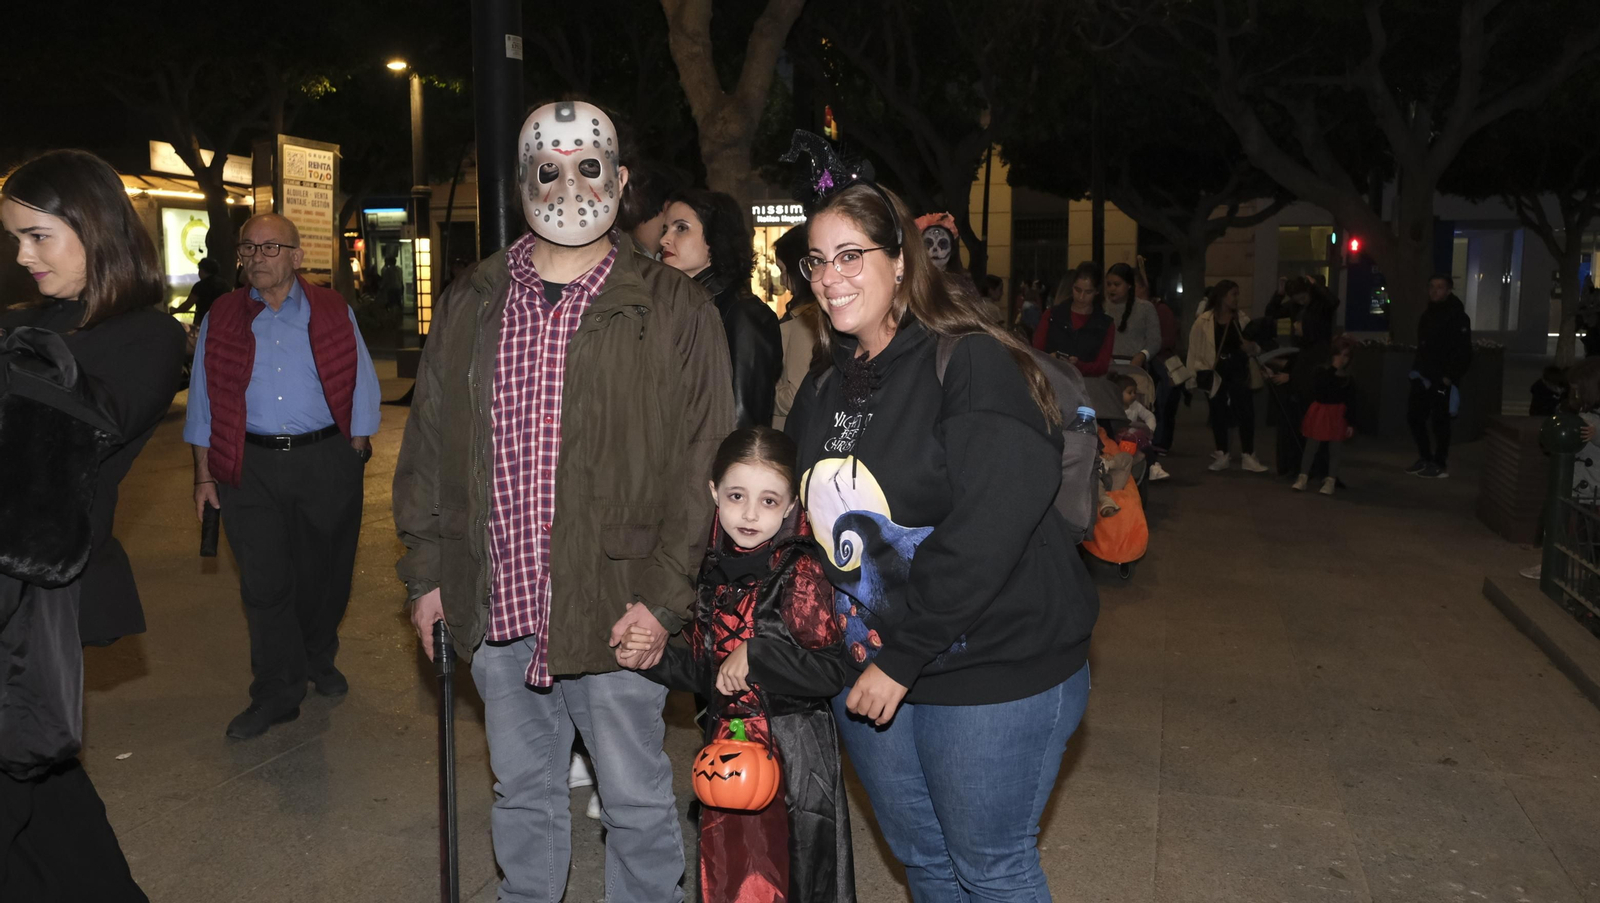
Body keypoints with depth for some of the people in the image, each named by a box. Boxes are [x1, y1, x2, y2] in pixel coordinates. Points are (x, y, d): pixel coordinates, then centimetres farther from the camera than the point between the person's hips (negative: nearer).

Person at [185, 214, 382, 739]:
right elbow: (204, 401, 9)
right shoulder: (221, 320, 6)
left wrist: (351, 459, 0)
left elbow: (361, 388, 5)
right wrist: (204, 474, 4)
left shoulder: (333, 313, 3)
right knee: (264, 582, 1)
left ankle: (319, 661, 34)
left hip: (327, 462, 0)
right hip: (250, 467, 1)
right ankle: (277, 692, 12)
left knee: (324, 574, 11)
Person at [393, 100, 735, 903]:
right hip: (496, 607, 4)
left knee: (636, 803, 11)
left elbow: (703, 465, -8)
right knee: (522, 794, 21)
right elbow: (427, 446, 12)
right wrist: (426, 573, 8)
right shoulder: (472, 306, 8)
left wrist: (664, 597, -13)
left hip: (613, 613, -4)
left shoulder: (673, 310, -5)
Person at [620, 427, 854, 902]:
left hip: (792, 753, -6)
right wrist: (658, 656, -2)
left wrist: (755, 656, -21)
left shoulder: (801, 572, -14)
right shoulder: (714, 572, 6)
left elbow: (830, 672, -19)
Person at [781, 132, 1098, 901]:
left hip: (992, 675, -7)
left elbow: (986, 534, -24)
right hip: (865, 670, 7)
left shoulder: (972, 365, -16)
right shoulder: (822, 390, 7)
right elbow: (806, 519, 16)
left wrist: (902, 659, -22)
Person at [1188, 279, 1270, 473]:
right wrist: (1199, 371, -7)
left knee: (1246, 412, -5)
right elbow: (1195, 348, -3)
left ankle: (1247, 457, 0)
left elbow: (1253, 345, 11)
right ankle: (1222, 455, 19)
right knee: (1218, 413, 7)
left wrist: (1252, 347, -12)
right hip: (1215, 372, -1)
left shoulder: (1242, 319, 4)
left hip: (1238, 371, 2)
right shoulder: (1204, 321, -6)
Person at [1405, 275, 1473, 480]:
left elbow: (1463, 351, -15)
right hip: (1424, 376, 8)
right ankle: (1425, 458, 24)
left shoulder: (1457, 316, -10)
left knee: (1439, 420, -3)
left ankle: (1440, 465, 7)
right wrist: (1417, 367, 13)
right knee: (1414, 416, 10)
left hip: (1443, 378, -8)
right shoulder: (1428, 313, 15)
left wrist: (1450, 376, -19)